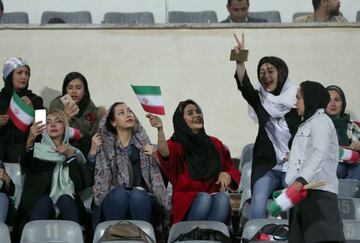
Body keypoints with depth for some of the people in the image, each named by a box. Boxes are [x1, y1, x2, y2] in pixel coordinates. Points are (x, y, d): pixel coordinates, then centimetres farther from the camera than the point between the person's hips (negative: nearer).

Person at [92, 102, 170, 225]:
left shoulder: (143, 142, 11)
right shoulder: (105, 146, 10)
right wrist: (93, 150, -9)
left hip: (141, 198, 0)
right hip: (113, 200, 0)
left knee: (137, 195, -32)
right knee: (119, 193, -32)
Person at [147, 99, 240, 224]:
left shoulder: (215, 144, 18)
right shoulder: (176, 145, 7)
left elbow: (233, 170, 23)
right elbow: (165, 154, -18)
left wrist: (226, 174, -2)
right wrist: (160, 129, -38)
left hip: (215, 203, 3)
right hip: (186, 205, -3)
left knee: (223, 198, -30)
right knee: (204, 198, -34)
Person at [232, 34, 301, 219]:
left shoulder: (296, 101, -1)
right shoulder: (261, 100, 4)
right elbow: (245, 87, -17)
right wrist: (240, 62, -33)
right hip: (267, 166, 1)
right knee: (258, 201, -18)